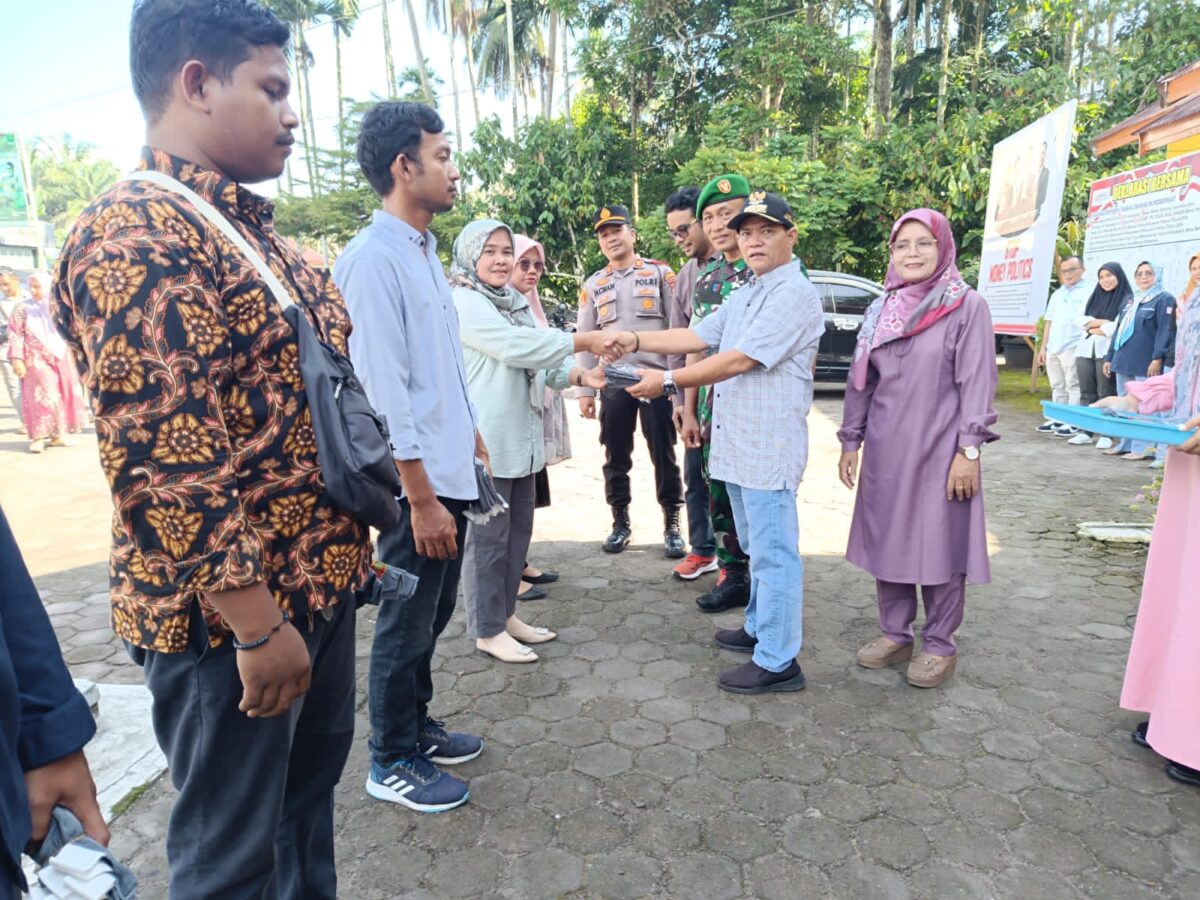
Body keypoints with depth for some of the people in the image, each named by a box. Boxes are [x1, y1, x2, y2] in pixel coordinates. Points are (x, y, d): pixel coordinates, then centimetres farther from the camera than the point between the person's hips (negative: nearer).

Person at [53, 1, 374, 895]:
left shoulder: (249, 229, 13)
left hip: (317, 581, 9)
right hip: (233, 614, -9)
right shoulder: (136, 233, -17)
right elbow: (162, 462, -24)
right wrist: (256, 622, -21)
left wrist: (352, 543, 16)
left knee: (311, 796, 25)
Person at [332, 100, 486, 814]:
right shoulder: (373, 259, -16)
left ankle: (418, 726, 40)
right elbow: (381, 389, -21)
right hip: (417, 483, -9)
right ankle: (392, 762, 28)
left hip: (451, 471, 9)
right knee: (407, 623, 7)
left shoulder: (426, 251, 13)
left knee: (433, 614, 20)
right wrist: (421, 498, -20)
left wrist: (471, 437, 18)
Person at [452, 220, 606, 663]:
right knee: (488, 535, 1)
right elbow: (517, 346, -22)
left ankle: (506, 614, 29)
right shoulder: (463, 303, -11)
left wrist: (580, 375, -5)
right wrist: (585, 340, -19)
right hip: (485, 440, -9)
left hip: (520, 436, 9)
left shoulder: (515, 302, 16)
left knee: (518, 530, 15)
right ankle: (487, 630, 14)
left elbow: (541, 360, 14)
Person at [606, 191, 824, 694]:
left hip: (769, 448, -10)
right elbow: (697, 337, 14)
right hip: (735, 444, 10)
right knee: (759, 548, 20)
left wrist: (667, 382, -15)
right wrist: (636, 341, 3)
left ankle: (777, 663, 8)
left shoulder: (793, 295, -13)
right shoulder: (744, 295, 18)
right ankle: (759, 629, 36)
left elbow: (739, 360, -20)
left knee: (773, 553, -2)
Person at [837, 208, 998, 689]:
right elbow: (860, 382, 12)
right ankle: (894, 633, 24)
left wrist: (968, 451, -14)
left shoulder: (967, 306, -4)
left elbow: (977, 384, -8)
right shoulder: (880, 310, 10)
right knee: (886, 541, 9)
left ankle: (939, 645, 19)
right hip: (886, 451, 5)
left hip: (939, 451, -4)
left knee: (939, 546, 3)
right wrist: (850, 443, 10)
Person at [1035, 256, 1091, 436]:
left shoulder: (1088, 292, -3)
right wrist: (1043, 347, 16)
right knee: (1057, 387, 12)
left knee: (1073, 386, -4)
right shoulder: (1057, 294, 18)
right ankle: (1058, 419, 20)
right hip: (1053, 348, 7)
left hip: (1073, 348, -7)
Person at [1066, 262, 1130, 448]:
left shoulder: (1127, 300, -1)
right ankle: (1085, 431, 10)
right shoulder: (1094, 297, 17)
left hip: (1108, 352, -5)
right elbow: (1078, 320, 8)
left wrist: (1094, 327, -1)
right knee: (1087, 393, 6)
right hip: (1085, 350, 6)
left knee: (1106, 395, -4)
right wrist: (1101, 322, -7)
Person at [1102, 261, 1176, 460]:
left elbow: (1165, 331, -12)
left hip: (1145, 365, -7)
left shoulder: (1164, 300, -2)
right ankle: (1126, 444, 17)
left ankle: (1142, 447, -3)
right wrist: (1110, 357, 17)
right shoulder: (1130, 301, 21)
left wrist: (1158, 358, -20)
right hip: (1124, 362, 8)